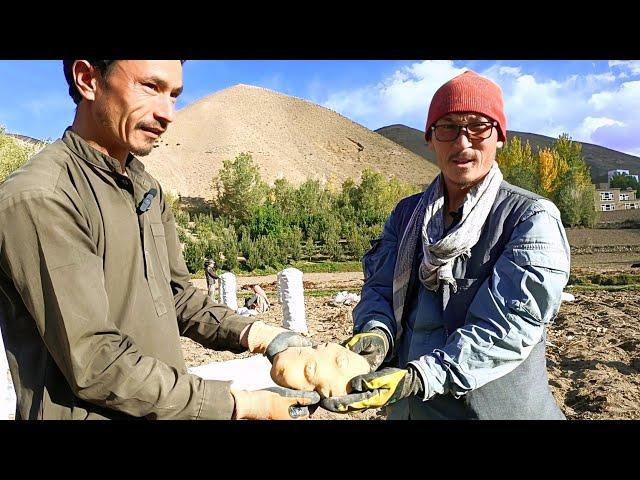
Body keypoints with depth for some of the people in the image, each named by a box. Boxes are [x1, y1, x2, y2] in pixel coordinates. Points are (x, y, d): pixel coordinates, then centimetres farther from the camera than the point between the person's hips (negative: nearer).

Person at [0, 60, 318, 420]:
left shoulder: (147, 188, 5)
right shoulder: (39, 198, -23)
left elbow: (176, 293, 7)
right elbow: (96, 366, -25)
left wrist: (256, 335, -8)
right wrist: (240, 405, -22)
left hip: (166, 406, 8)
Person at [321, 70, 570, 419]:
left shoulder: (532, 218, -13)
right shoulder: (407, 213, 3)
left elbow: (508, 327, -23)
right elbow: (379, 286, -2)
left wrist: (417, 377, -34)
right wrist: (377, 331, -24)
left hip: (497, 407, -4)